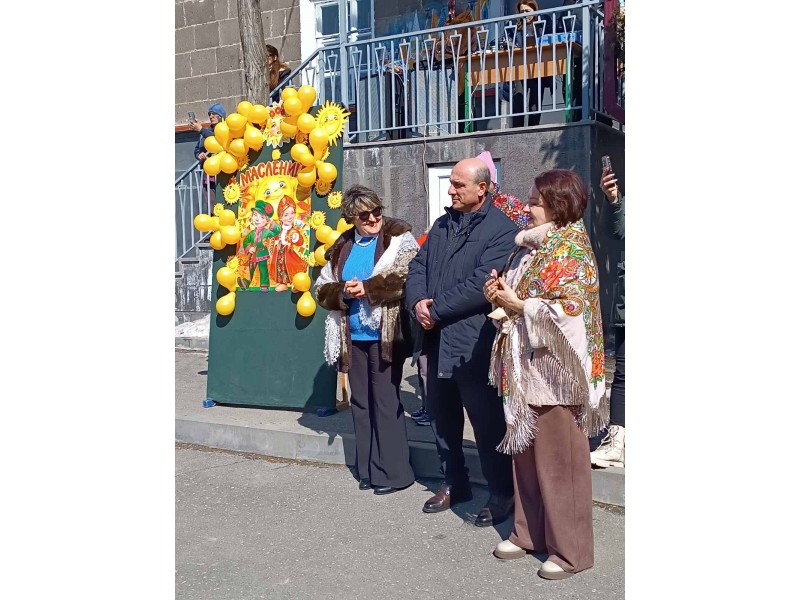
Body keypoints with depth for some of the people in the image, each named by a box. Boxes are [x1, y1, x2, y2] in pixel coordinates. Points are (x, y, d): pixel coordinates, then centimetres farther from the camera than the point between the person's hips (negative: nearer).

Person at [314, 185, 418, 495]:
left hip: (385, 334, -6)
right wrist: (344, 292, -11)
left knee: (385, 401, -2)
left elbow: (408, 277, -18)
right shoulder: (342, 247, 12)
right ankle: (367, 469, 24)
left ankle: (393, 472, 9)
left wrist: (367, 288, -18)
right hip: (352, 337, 6)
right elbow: (322, 289, 10)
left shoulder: (398, 238, -3)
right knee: (360, 402, 12)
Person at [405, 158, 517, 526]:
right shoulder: (442, 225, 15)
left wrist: (436, 309, -15)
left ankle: (502, 494, 20)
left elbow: (481, 283, -19)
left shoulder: (502, 230, -9)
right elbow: (418, 266, 10)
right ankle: (454, 483, 35)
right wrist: (417, 302, -9)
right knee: (442, 416, 18)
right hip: (437, 339, 7)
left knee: (488, 421, 2)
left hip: (474, 343, -7)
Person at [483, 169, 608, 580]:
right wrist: (500, 296, 1)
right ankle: (530, 532, 30)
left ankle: (572, 549, 15)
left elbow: (569, 311, -21)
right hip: (525, 368, 8)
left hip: (554, 370, -8)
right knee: (526, 456, 15)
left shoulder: (569, 250, -11)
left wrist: (517, 305, -16)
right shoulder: (529, 247, 15)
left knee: (559, 461, 1)